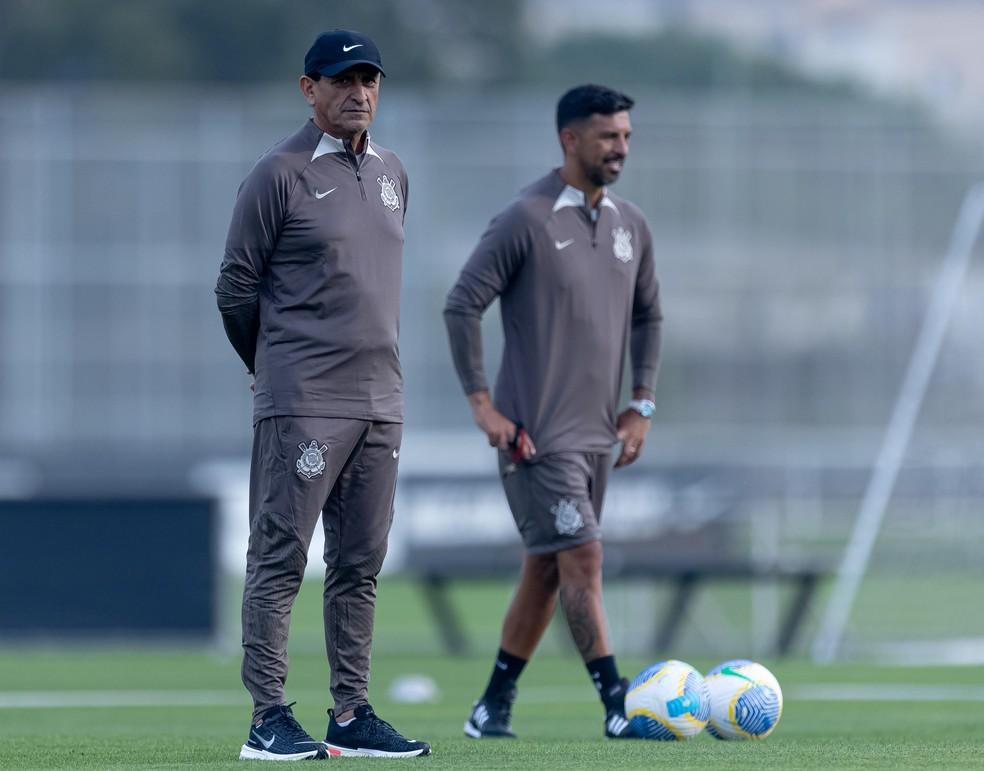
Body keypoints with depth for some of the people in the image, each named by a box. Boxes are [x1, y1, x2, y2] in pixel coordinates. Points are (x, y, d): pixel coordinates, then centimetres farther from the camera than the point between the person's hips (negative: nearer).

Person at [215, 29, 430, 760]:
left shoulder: (391, 173, 15)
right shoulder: (280, 175, -6)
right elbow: (237, 286, -3)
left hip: (381, 399, 7)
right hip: (304, 401, -7)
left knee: (361, 563, 9)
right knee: (280, 557, -7)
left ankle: (351, 715, 13)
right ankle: (269, 719, -7)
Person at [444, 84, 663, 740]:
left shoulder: (630, 225, 10)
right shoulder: (526, 220, -11)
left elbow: (648, 315, 22)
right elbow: (463, 305, -11)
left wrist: (642, 404, 13)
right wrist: (482, 404, -14)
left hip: (598, 434, 7)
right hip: (539, 434, -7)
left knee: (547, 571, 10)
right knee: (582, 559, -12)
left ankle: (493, 707, 19)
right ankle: (619, 706, -13)